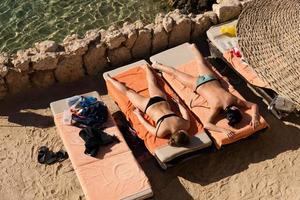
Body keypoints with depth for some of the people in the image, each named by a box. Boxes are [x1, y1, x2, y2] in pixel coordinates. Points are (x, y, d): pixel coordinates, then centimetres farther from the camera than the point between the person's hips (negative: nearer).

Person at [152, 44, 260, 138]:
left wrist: (254, 117, -37)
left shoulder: (233, 99, -28)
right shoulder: (217, 107, -38)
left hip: (211, 79, 5)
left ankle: (193, 47, 62)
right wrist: (223, 130, -54)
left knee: (202, 63, 36)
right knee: (175, 73, 18)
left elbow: (254, 105, -19)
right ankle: (157, 66, 39)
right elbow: (206, 124, -45)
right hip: (198, 85, -5)